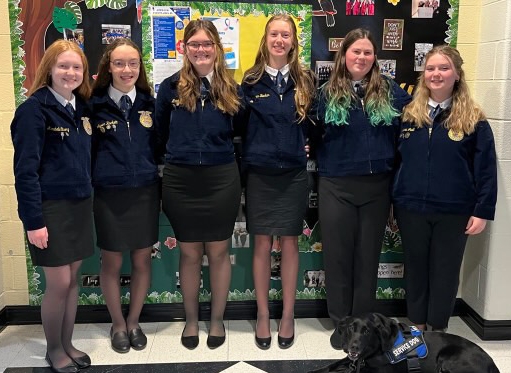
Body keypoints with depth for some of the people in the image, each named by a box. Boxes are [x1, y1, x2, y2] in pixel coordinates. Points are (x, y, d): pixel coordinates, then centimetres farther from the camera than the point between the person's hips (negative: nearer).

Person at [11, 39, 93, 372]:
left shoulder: (82, 107, 8)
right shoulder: (34, 109, -12)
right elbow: (25, 169, -15)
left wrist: (89, 199, 9)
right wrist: (33, 220, -18)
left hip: (81, 205, 6)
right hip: (50, 208, -6)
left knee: (73, 279, 13)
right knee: (59, 284, 1)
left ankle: (67, 344, 30)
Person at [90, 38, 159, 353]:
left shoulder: (149, 103, 4)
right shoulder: (95, 105, -4)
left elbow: (158, 146, 10)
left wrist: (160, 185, 6)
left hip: (146, 193, 2)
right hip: (108, 195, -2)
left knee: (142, 260, 11)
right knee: (112, 262, 10)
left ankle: (134, 322, 31)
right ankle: (118, 324, 31)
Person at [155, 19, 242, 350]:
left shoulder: (231, 89, 4)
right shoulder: (171, 87, 0)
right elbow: (160, 133, 10)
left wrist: (225, 157, 3)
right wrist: (177, 155, 11)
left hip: (222, 179, 1)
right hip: (181, 180, 0)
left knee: (219, 252, 10)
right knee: (189, 253, 11)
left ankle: (217, 319, 28)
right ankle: (191, 319, 29)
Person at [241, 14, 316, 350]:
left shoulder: (306, 81, 4)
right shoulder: (251, 81, 1)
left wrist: (310, 147, -1)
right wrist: (247, 159, -2)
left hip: (294, 174, 1)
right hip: (260, 174, 0)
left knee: (290, 244, 7)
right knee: (262, 245, 6)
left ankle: (288, 316, 21)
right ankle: (263, 315, 21)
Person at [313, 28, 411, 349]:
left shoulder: (390, 91, 3)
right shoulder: (328, 93, 1)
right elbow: (315, 136, 1)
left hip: (377, 185, 1)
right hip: (337, 186, -1)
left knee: (368, 255, 10)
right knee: (338, 255, 5)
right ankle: (341, 323, 21)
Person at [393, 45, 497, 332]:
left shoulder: (473, 119, -3)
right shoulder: (409, 114, 5)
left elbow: (486, 169, -3)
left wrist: (483, 211, -8)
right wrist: (390, 202, 8)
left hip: (454, 211, -2)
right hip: (411, 208, 3)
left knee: (445, 271, 9)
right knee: (415, 268, 14)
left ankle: (438, 330, 26)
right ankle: (417, 325, 31)